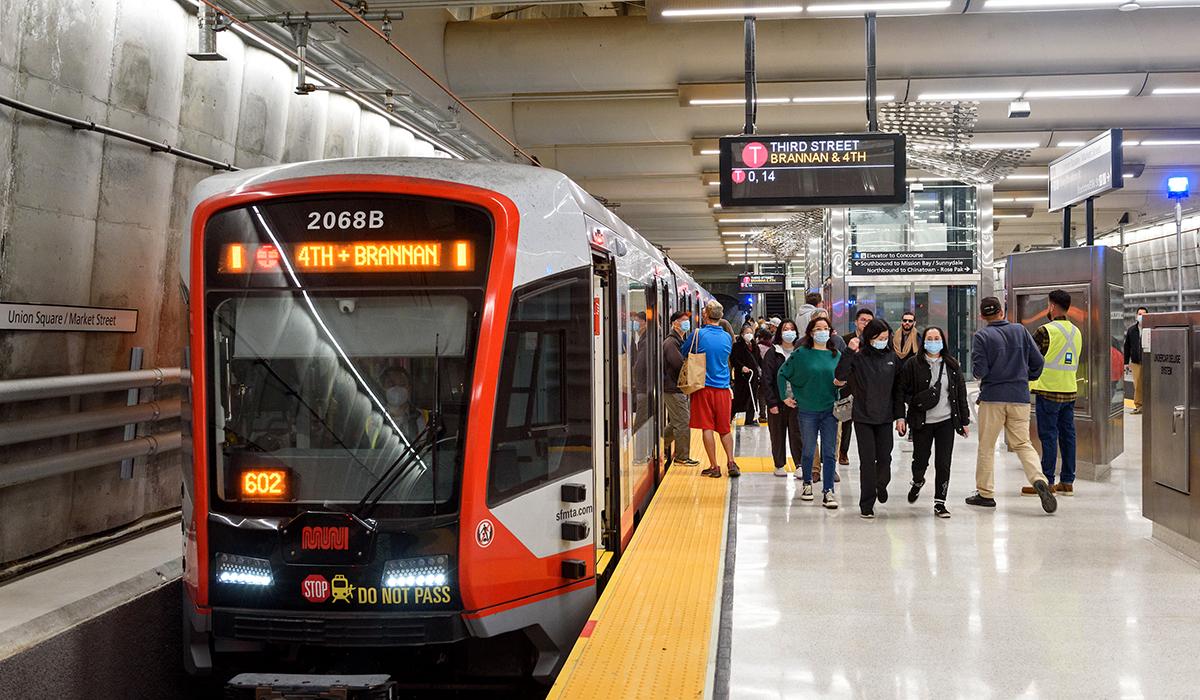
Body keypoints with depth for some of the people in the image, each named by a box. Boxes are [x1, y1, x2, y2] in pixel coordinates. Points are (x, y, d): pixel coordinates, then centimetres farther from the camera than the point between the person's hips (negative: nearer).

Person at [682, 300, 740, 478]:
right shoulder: (727, 337, 3)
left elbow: (683, 352, 6)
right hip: (723, 388, 3)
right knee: (725, 428, 13)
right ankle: (731, 462, 7)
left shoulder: (698, 334, -9)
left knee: (707, 427, 1)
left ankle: (714, 467, 1)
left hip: (704, 387, -3)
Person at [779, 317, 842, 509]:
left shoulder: (837, 355, 4)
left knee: (828, 453, 0)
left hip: (830, 410, 1)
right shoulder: (801, 354, -3)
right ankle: (807, 483, 29)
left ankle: (828, 492, 3)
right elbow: (783, 373, 5)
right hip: (807, 410, -1)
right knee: (808, 451, 9)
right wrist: (785, 396, 2)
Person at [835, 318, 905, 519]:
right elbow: (840, 377, -20)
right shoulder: (858, 357, -6)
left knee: (885, 458, 5)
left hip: (885, 417, 3)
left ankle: (881, 485, 38)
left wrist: (900, 416, 5)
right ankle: (866, 505, 6)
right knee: (867, 461, -3)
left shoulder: (892, 357, 4)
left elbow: (897, 389, 9)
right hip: (863, 417, -3)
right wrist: (848, 352, -27)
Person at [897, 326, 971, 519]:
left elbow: (961, 393, 10)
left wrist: (964, 420, 9)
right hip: (921, 422, -2)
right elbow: (901, 390, 1)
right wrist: (915, 402, -15)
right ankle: (917, 482, 41)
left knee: (943, 463, -2)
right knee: (921, 459, 6)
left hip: (946, 421, 2)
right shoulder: (912, 364, -2)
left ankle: (940, 502, 8)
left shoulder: (951, 365, 7)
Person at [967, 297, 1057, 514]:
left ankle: (985, 493, 13)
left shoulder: (981, 336, -7)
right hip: (1020, 397, 3)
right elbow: (1038, 362, 5)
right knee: (1022, 444, 7)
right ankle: (1039, 480, -17)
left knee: (986, 446, 8)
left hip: (992, 398, -3)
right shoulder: (1020, 330, 4)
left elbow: (979, 371, -12)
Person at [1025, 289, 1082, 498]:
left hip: (1048, 392, -7)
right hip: (1070, 391, 7)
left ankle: (1046, 482, -1)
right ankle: (1067, 482, 13)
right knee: (1067, 435, 9)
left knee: (1048, 436, -3)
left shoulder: (1046, 331, -13)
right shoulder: (1076, 332, 10)